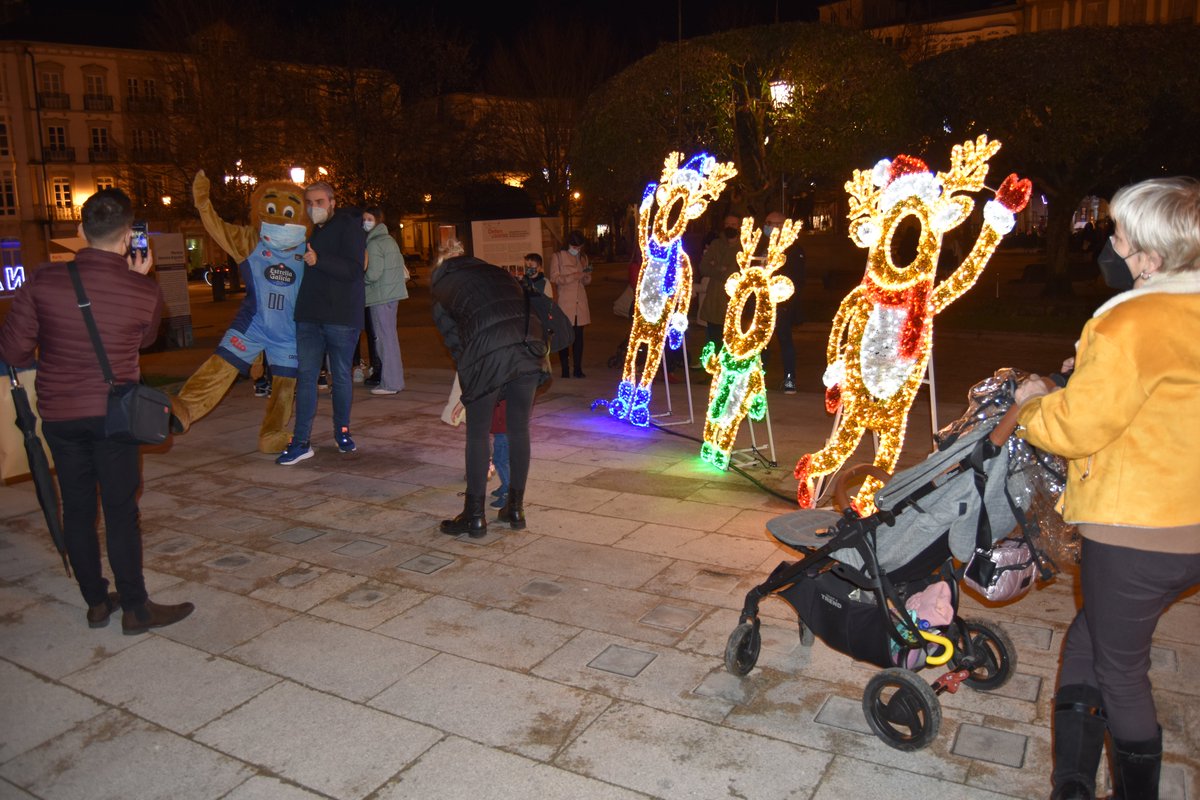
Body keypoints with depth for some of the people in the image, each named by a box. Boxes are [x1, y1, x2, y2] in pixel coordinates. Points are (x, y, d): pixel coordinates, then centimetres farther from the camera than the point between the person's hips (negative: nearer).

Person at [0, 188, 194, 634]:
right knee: (120, 510, 4)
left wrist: (48, 356, 17)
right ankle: (135, 609, 9)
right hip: (113, 413, -2)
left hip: (59, 414, 2)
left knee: (77, 509, 12)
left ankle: (96, 602, 23)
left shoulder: (43, 282, -8)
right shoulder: (144, 292, -10)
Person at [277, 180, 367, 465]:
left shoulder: (349, 226, -4)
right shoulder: (307, 231, 13)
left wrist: (318, 260, -28)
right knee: (305, 376, 1)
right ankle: (301, 441, 2)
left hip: (342, 316, -5)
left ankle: (342, 431, 24)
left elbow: (353, 269, -18)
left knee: (341, 377, 6)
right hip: (309, 315, 5)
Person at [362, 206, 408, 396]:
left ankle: (390, 383, -3)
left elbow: (372, 274, -17)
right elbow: (400, 266, 18)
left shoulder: (373, 244, -13)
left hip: (380, 296, -9)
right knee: (390, 336, 14)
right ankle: (396, 379, 20)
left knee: (384, 338, -5)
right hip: (393, 293, 9)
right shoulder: (390, 240, 15)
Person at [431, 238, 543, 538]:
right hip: (527, 349, 4)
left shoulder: (441, 289, 22)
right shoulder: (497, 271, 30)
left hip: (487, 354, -3)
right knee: (519, 430, 15)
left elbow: (454, 341, 19)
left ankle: (475, 517, 17)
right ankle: (516, 508, 27)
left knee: (477, 435, 11)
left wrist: (469, 385, 29)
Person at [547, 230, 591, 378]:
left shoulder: (583, 257, 18)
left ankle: (578, 369, 7)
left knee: (578, 336, 2)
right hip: (564, 303, -4)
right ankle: (565, 370, 1)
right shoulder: (557, 257, 2)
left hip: (580, 303, 4)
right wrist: (574, 276, -18)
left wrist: (587, 275, -3)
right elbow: (554, 278, -8)